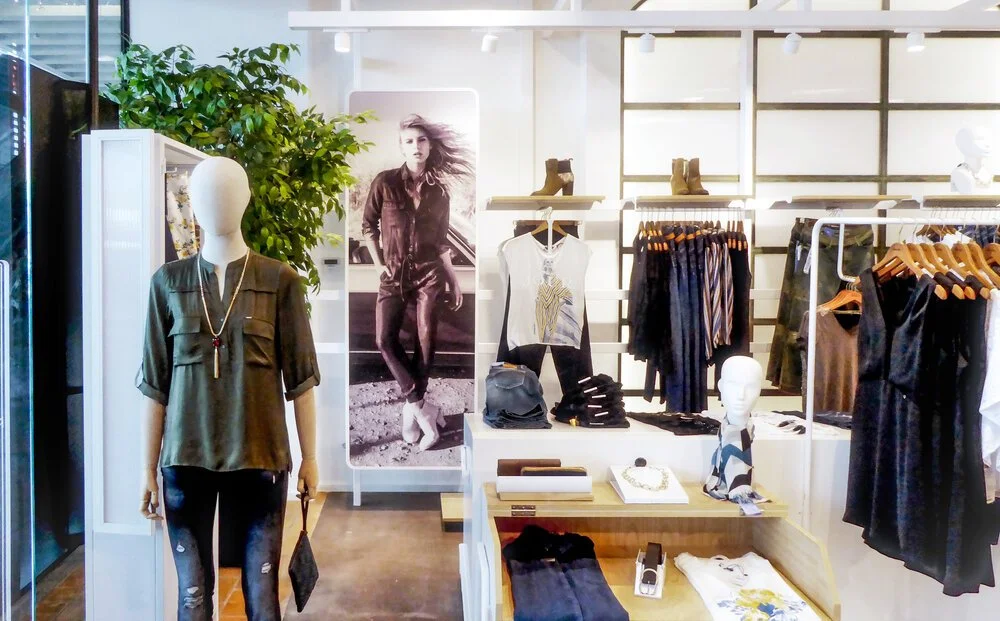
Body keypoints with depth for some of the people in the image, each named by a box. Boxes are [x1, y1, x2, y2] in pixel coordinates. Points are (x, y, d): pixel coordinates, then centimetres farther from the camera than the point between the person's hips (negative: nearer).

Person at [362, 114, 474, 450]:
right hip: (393, 275, 0)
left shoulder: (439, 193, 3)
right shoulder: (385, 182, -3)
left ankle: (412, 408, 9)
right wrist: (379, 265, 0)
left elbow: (441, 242, 9)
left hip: (428, 273, 1)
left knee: (426, 341, -4)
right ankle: (423, 407, -5)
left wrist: (454, 282, 8)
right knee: (385, 340, -12)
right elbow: (368, 226, 5)